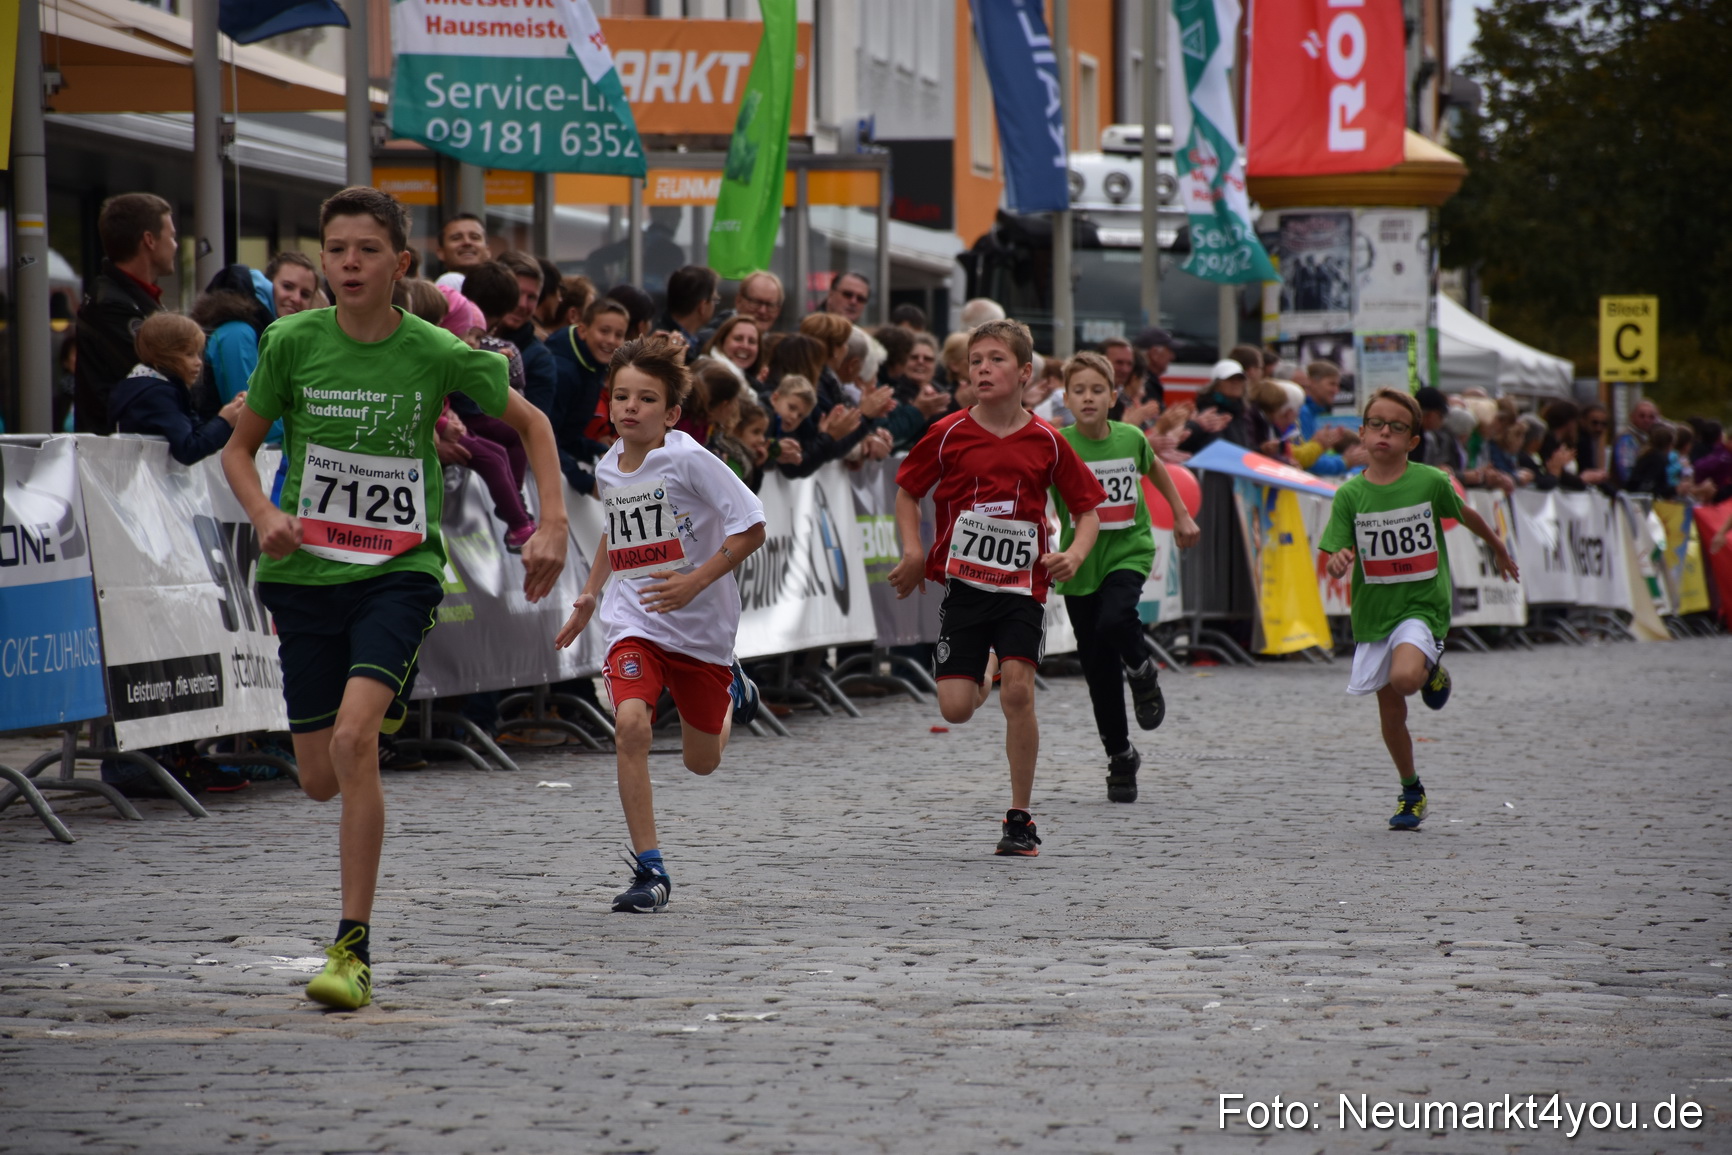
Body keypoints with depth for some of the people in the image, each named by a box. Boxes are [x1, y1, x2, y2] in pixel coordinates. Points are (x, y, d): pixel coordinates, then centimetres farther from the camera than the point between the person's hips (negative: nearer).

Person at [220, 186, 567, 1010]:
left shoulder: (438, 355, -7)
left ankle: (353, 950, -18)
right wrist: (265, 515, -12)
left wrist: (552, 523, -1)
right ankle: (385, 708, 47)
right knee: (320, 779, 6)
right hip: (306, 573, 3)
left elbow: (530, 423, 10)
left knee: (354, 738, -25)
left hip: (399, 572, -3)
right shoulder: (292, 342, -4)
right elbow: (239, 448, 8)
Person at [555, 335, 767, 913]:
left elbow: (751, 528, -17)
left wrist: (695, 582, -24)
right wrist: (589, 594, 18)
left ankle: (732, 691, 48)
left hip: (701, 626, -3)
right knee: (630, 724, -24)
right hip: (635, 623, 3)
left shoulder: (689, 460, -17)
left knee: (701, 762, 12)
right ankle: (649, 871, -18)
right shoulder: (609, 467, 2)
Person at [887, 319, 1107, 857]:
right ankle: (980, 681, 33)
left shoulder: (1046, 442, -2)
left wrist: (1074, 554, -12)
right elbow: (907, 492, 10)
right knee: (955, 709, -7)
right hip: (963, 582, 1)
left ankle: (1021, 818, -6)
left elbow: (1088, 508, 7)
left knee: (1018, 690, -17)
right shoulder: (949, 435, -3)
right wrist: (913, 552, -4)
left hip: (1022, 585, -1)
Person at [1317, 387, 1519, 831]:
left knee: (1404, 676, -31)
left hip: (1423, 606, -3)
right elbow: (1334, 559, -3)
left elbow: (1465, 515, 13)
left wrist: (1498, 548, 28)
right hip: (1373, 611, 3)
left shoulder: (1431, 482, -7)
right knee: (1391, 714, 8)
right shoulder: (1350, 494, -4)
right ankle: (1411, 792, 29)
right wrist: (1337, 561, -28)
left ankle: (1432, 671, 5)